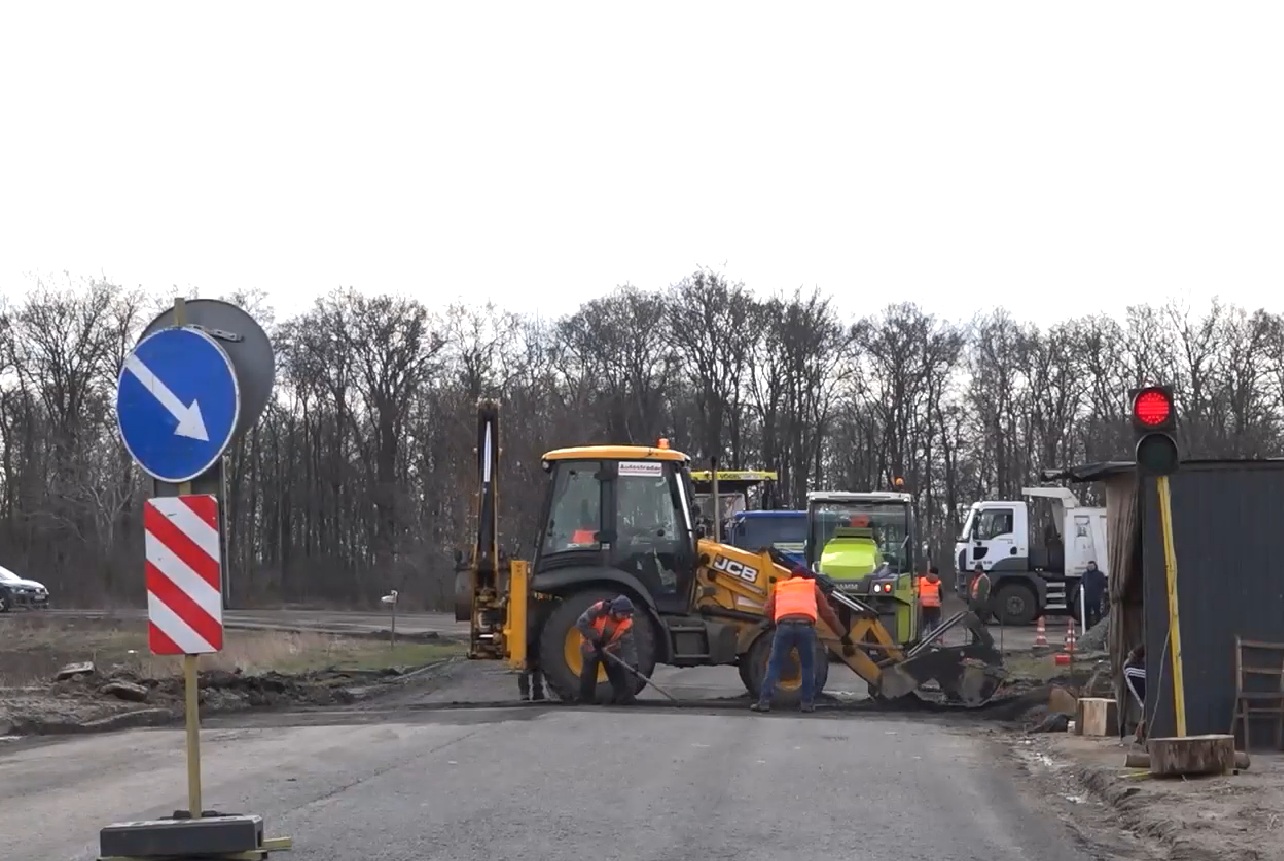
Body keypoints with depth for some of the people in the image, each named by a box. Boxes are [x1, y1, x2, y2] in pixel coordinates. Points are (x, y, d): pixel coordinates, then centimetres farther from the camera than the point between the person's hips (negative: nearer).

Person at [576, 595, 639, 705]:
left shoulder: (627, 622, -21)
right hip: (591, 646, -3)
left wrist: (633, 663, -33)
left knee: (618, 672, 0)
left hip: (611, 648, 3)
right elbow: (581, 623, -26)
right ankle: (586, 700, 7)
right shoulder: (598, 611, -31)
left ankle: (626, 698, 6)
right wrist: (596, 638, -29)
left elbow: (628, 644, -22)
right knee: (589, 673, -3)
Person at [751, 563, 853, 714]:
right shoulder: (813, 588, 29)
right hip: (806, 626, 0)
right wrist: (844, 636, 31)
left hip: (784, 626, 0)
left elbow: (767, 611, 18)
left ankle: (764, 702, 1)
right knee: (808, 666, 16)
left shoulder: (780, 587, 31)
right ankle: (808, 703, 13)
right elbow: (828, 614, 26)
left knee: (774, 664, 8)